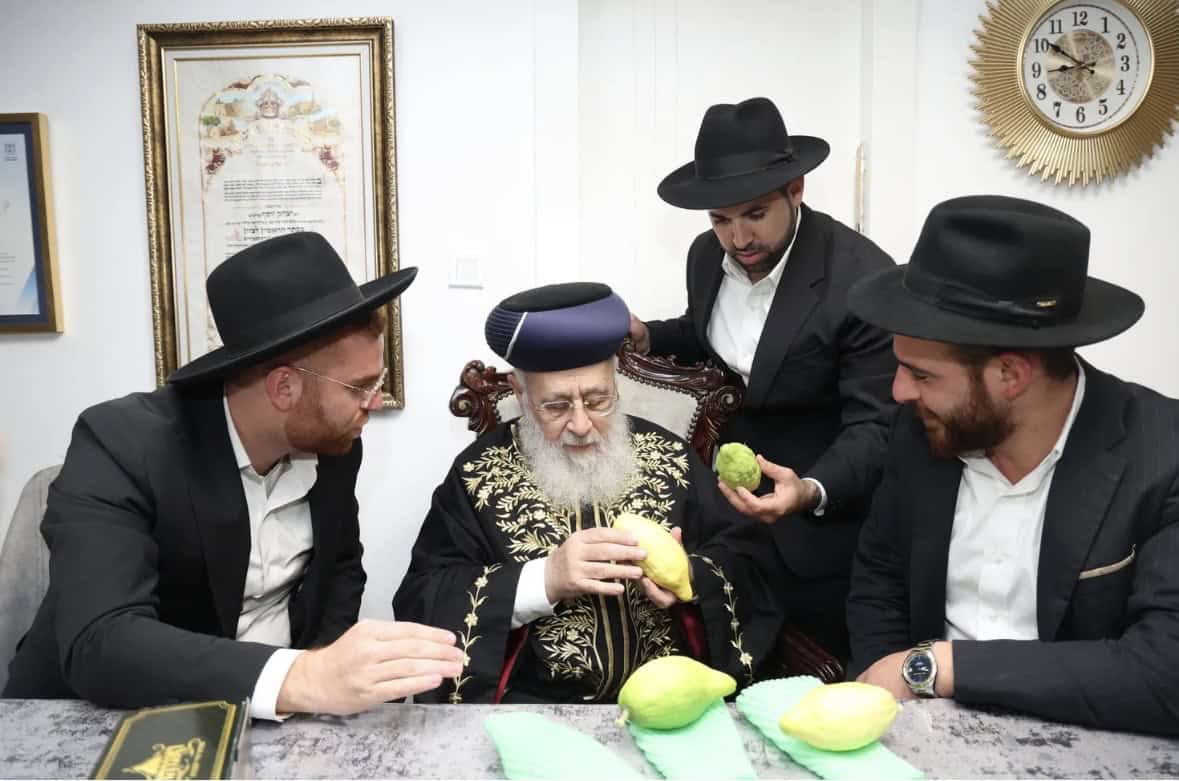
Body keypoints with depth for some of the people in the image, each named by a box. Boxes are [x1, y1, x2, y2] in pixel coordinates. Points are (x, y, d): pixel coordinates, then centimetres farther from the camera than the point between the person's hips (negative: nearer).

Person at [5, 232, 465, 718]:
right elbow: (98, 643, -32)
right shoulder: (121, 445, -21)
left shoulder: (333, 444, -6)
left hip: (267, 713, 4)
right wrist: (305, 679, -43)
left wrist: (326, 661, -9)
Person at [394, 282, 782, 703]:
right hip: (534, 712, -1)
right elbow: (419, 604, -6)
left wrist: (690, 577, -14)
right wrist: (544, 581, -19)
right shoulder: (479, 473, -1)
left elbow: (745, 557, 8)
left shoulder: (668, 457, 5)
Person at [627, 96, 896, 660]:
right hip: (728, 499, 6)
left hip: (820, 525, -5)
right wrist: (647, 337, -4)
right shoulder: (706, 256, -5)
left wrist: (810, 492, -41)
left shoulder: (863, 278, -25)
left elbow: (873, 428, -23)